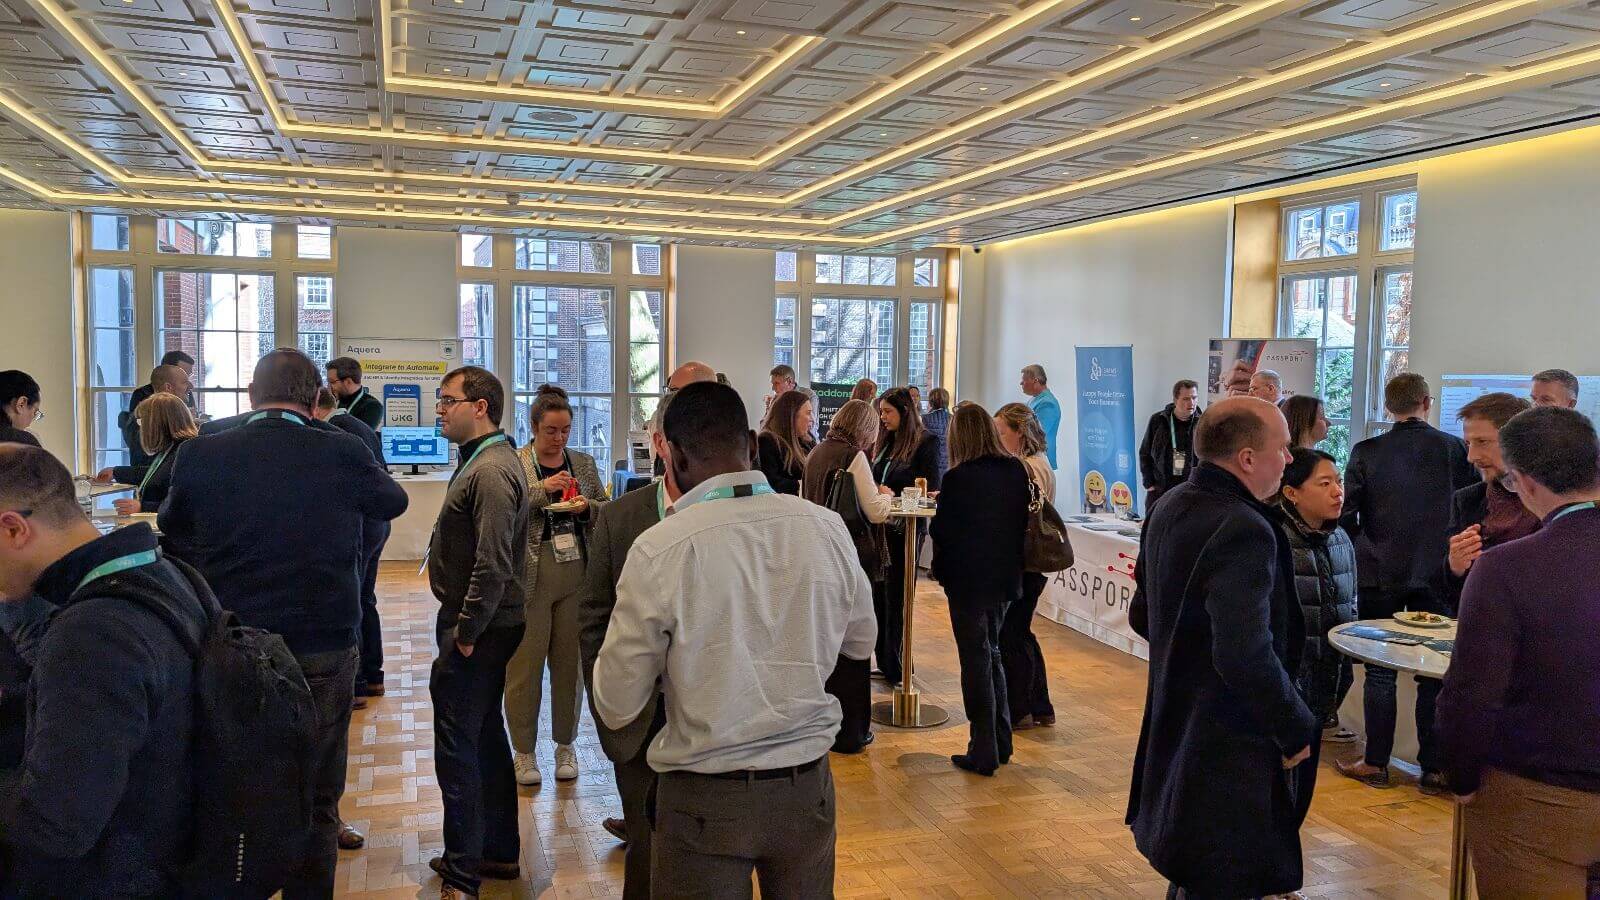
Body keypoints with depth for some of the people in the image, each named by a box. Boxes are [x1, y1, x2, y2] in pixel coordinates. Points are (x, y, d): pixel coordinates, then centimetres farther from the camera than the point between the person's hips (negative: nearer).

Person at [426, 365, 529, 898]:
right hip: (481, 627, 11)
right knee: (486, 737, 18)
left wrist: (465, 634, -20)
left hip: (477, 631, -11)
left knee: (458, 752, -3)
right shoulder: (484, 460, 13)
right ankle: (499, 852, 31)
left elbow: (493, 565, -26)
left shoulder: (491, 471, -19)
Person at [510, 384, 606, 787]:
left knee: (570, 661, 11)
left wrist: (586, 507, -7)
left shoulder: (584, 463, 10)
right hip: (530, 576, -3)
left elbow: (607, 510, 14)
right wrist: (543, 488, -23)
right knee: (526, 663, 2)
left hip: (576, 574, 4)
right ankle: (524, 750, 17)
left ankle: (565, 745, 25)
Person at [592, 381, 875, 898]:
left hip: (706, 797, -3)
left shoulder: (658, 549, -18)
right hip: (808, 787, 3)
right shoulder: (827, 528, -8)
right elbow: (860, 642, 9)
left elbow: (616, 707, -10)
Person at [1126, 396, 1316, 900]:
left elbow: (1142, 617, 14)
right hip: (1229, 753, -9)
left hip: (1171, 735, 9)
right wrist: (1297, 729, -16)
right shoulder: (1243, 531, -24)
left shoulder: (1168, 508, 5)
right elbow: (1247, 657, -30)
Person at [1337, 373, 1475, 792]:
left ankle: (1376, 763, 13)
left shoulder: (1366, 452, -6)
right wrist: (1451, 548, 15)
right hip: (1438, 574, 1)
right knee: (1434, 673, 9)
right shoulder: (1455, 448, -3)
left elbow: (1346, 514, -6)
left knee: (1380, 672, 7)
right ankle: (1433, 768, 14)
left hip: (1380, 574, -1)